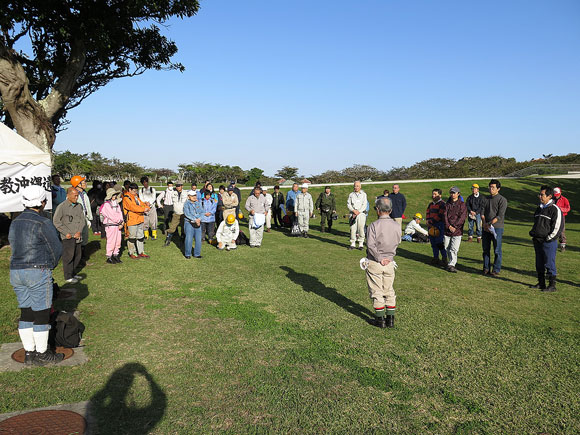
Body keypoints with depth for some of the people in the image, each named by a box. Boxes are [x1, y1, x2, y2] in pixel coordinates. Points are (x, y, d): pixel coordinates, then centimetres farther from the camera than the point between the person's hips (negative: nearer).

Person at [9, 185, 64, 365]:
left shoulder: (15, 223, 9)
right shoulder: (43, 224, -14)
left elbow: (13, 246, 13)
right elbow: (56, 249, -10)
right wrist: (50, 266, 10)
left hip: (16, 271, 8)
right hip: (38, 272, -7)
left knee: (26, 312, 14)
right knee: (41, 314, 3)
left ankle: (29, 353, 22)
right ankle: (42, 354, 12)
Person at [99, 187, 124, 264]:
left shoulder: (116, 203, 14)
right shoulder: (106, 204, -10)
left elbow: (120, 213, 8)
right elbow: (111, 216, -16)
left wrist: (121, 223, -5)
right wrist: (119, 221, -9)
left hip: (118, 225, 7)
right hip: (110, 225, -7)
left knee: (118, 241, 10)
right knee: (111, 241, -4)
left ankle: (116, 255, 22)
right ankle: (109, 257, 5)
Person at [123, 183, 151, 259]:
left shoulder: (136, 196, 15)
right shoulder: (126, 198, -12)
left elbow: (141, 203, 13)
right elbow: (133, 207, -23)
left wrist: (146, 206, -9)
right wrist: (144, 209, -21)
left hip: (139, 219, 9)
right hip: (131, 220, -9)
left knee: (141, 236, 13)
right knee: (132, 237, 0)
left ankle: (141, 252, 22)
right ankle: (132, 253, 11)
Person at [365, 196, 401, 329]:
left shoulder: (374, 225, -17)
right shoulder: (396, 226, -2)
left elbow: (370, 245, -23)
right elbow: (397, 242, 8)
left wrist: (379, 258, -12)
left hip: (375, 263, -4)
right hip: (390, 262, 5)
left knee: (376, 292, 7)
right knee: (389, 291, 16)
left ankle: (380, 320, 13)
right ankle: (390, 319, 21)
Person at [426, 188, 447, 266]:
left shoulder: (442, 204, -7)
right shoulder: (431, 204, 17)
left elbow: (440, 215, -15)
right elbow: (428, 212, 19)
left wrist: (431, 222, -13)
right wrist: (428, 220, 0)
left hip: (439, 225, -7)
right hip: (431, 226, 8)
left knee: (440, 243, -9)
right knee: (433, 243, 11)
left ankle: (444, 259, -1)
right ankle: (435, 258, 19)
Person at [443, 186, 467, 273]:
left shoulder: (462, 204, 1)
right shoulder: (447, 204, 10)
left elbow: (462, 217, -7)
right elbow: (445, 216, 2)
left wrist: (454, 226, -13)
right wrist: (449, 226, -12)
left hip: (457, 231, -3)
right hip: (447, 230, 4)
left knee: (454, 249, -10)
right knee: (447, 249, 10)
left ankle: (451, 265, -9)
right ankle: (450, 262, 25)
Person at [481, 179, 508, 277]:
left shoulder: (502, 200, -4)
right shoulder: (486, 199, 13)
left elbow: (500, 216, -11)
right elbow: (482, 213, 7)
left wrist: (490, 223, -19)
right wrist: (484, 224, -9)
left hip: (497, 228, -5)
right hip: (486, 228, 5)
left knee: (497, 250, 0)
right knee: (486, 249, 9)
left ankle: (496, 270, 8)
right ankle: (486, 268, 18)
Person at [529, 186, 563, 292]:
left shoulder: (555, 209, -10)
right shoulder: (539, 208, 14)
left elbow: (558, 226, -13)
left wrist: (549, 239, -13)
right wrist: (533, 233, 13)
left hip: (548, 242, -8)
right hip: (537, 241, 8)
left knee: (549, 264, -4)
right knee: (539, 264, 13)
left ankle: (552, 285, 5)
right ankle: (541, 283, 23)